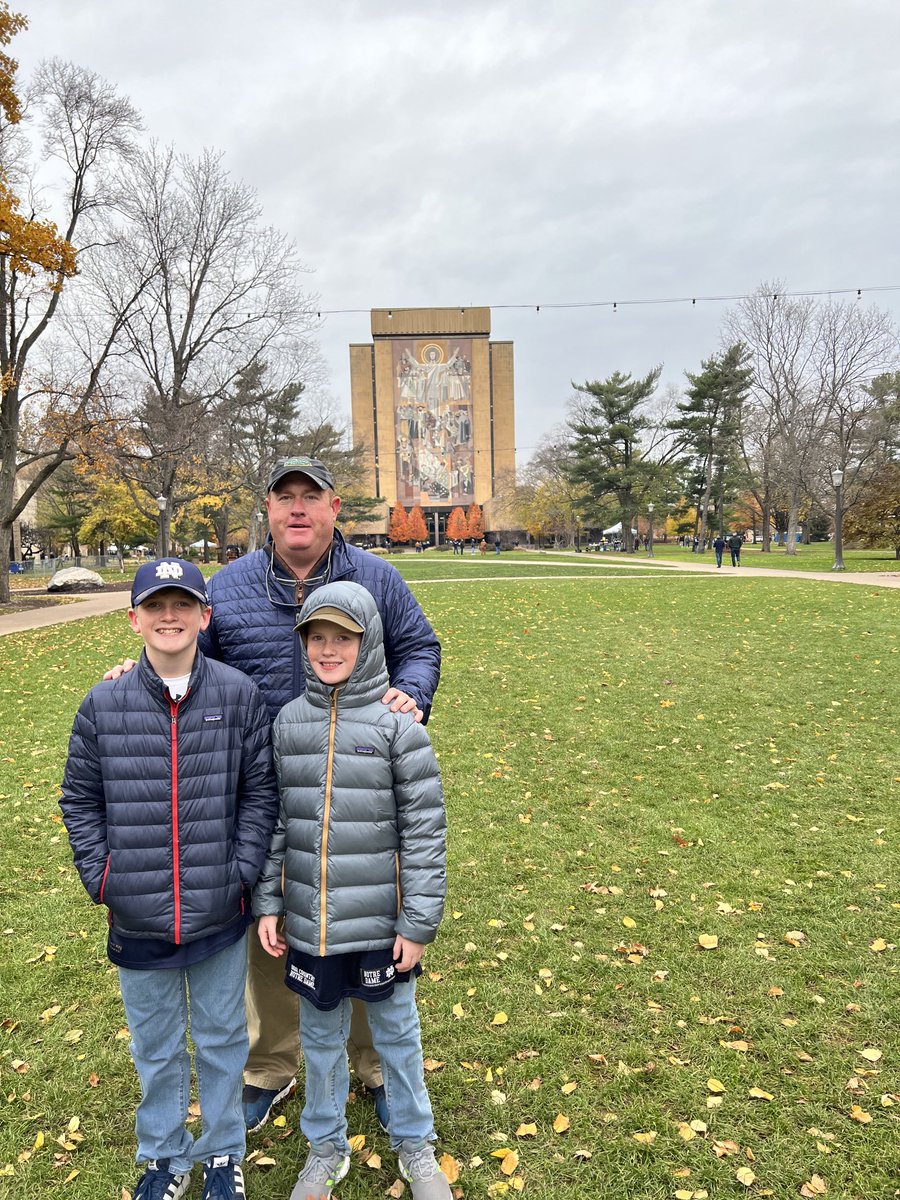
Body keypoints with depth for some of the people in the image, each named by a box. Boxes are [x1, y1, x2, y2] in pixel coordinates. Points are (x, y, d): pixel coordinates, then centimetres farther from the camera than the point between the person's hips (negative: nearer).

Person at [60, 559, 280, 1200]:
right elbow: (80, 800, 3)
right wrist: (101, 879, -3)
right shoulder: (103, 704, -6)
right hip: (137, 920, 1)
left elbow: (261, 791, -4)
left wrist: (241, 872, -9)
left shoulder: (240, 695, -9)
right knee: (156, 1048, 21)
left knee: (222, 1040, 18)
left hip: (220, 915, -1)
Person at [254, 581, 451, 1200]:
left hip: (380, 921, -2)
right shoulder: (287, 721, -1)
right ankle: (326, 1147, 44)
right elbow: (271, 820, 5)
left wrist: (419, 922, -9)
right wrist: (268, 904, 4)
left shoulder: (397, 723, -12)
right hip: (309, 921, 3)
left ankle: (416, 1146, 41)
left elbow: (425, 828, -10)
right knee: (321, 1037, 20)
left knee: (397, 1033, 16)